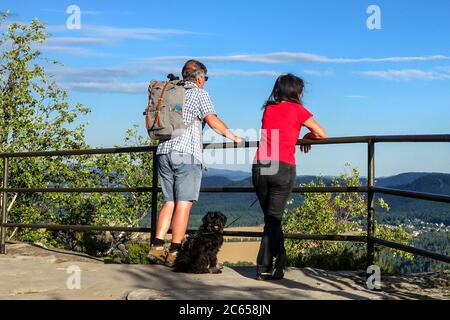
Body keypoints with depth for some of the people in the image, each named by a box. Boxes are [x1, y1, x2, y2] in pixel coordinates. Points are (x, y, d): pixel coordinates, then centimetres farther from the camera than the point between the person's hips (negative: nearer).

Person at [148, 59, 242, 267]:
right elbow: (213, 121, -8)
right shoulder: (199, 94, 3)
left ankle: (157, 248, 3)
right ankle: (174, 253, -7)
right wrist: (233, 137, 4)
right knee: (184, 204, -4)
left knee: (169, 202, 11)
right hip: (186, 152, -6)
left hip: (164, 151, 6)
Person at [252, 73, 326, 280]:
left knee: (271, 218, 14)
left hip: (259, 167, 4)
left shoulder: (268, 109, 17)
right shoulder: (297, 110, 6)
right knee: (273, 219, 1)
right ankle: (264, 268, -1)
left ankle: (280, 262, 22)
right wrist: (307, 137, 31)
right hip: (283, 169, -4)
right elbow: (322, 134, 12)